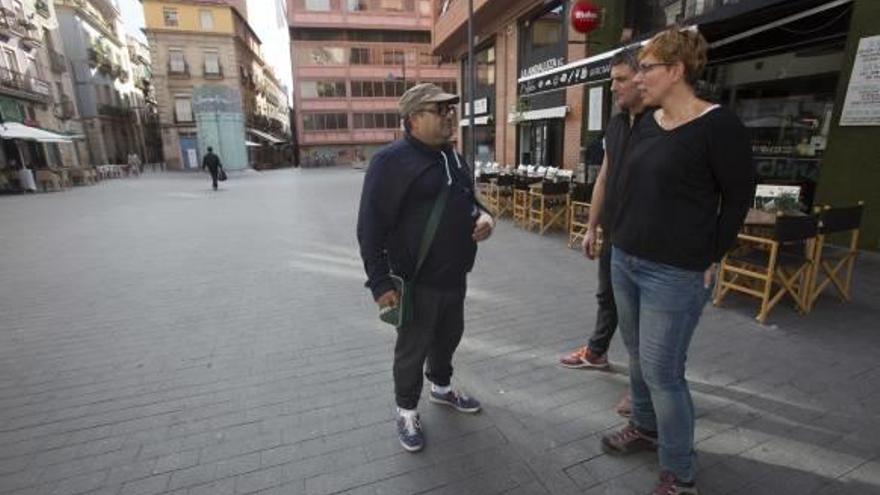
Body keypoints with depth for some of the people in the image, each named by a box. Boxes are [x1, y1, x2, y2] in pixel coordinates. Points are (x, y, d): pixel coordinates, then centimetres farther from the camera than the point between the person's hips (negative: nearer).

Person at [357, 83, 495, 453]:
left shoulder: (453, 158, 10)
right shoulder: (391, 161, -16)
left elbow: (468, 201, 22)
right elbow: (370, 227, -17)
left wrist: (483, 216, -1)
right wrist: (380, 282, -19)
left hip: (456, 276, 8)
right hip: (417, 281, -7)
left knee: (449, 337, 24)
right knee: (412, 349, 10)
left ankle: (441, 388, 49)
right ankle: (407, 411, 33)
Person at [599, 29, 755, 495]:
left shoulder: (717, 125, -11)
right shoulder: (646, 124, 9)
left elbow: (739, 197, -6)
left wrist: (709, 259, -5)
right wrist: (622, 239, 11)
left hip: (675, 273, -7)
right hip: (625, 262, 7)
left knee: (662, 371, 1)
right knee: (638, 357, 20)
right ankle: (645, 427, 42)